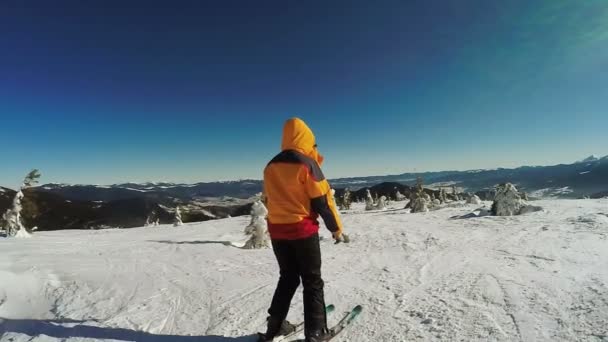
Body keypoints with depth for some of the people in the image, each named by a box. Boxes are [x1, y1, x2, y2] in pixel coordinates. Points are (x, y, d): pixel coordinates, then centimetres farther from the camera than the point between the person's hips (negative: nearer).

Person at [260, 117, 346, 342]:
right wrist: (336, 229, -2)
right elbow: (322, 201, -12)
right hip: (303, 229, -6)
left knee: (288, 277, 21)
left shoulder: (271, 166, 7)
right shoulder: (306, 164, -12)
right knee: (312, 281, 9)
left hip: (277, 230, 6)